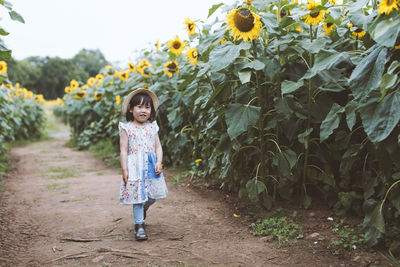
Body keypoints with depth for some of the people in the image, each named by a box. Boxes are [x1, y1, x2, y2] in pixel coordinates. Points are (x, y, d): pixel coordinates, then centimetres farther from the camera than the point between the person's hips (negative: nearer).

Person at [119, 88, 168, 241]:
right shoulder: (127, 129, -1)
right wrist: (124, 169, -9)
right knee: (137, 196, -3)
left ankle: (142, 209, 39)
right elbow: (123, 150, -3)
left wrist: (159, 162, -6)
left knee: (152, 197, 7)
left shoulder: (152, 127, 10)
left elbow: (158, 146, 9)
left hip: (151, 166, 4)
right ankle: (139, 225, 9)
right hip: (135, 167, -4)